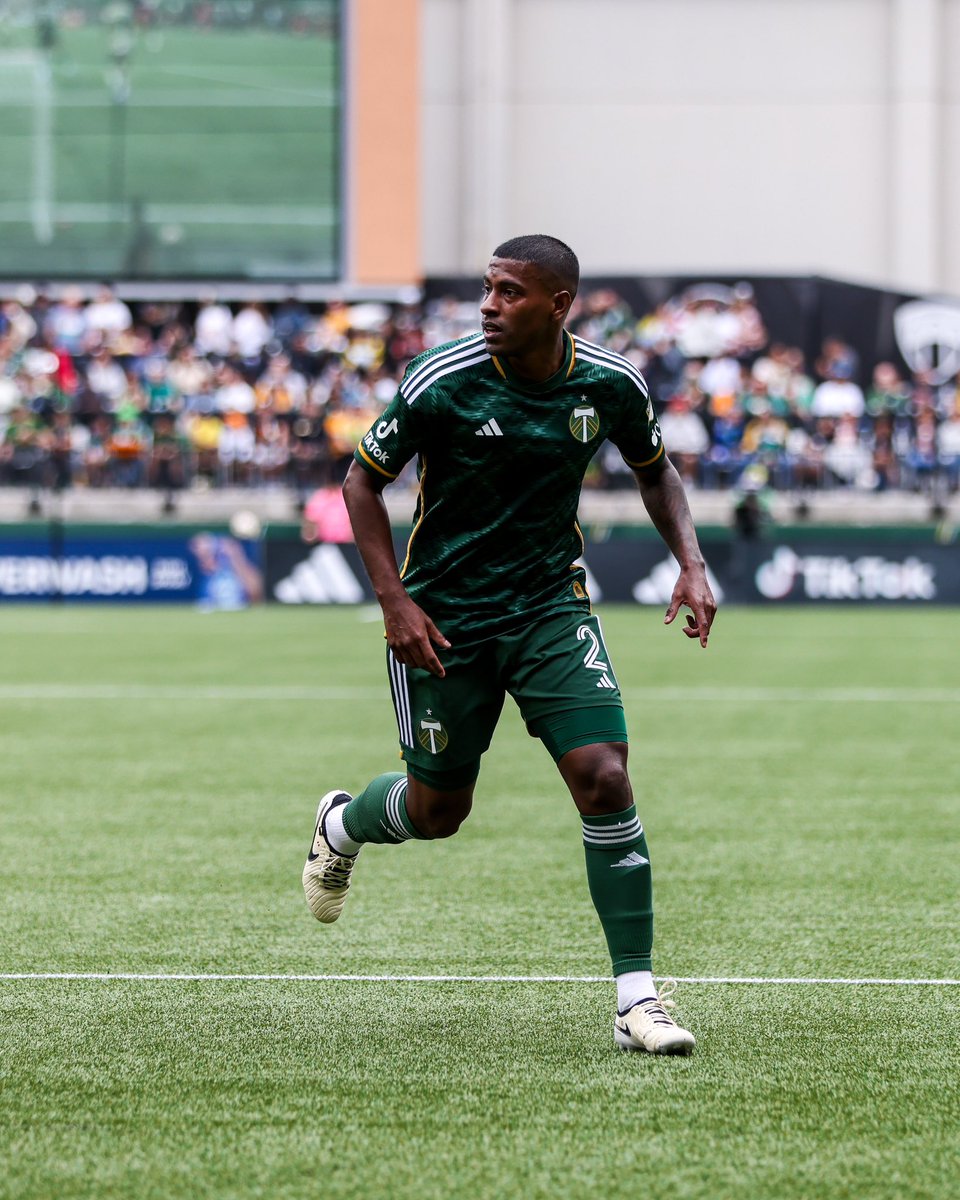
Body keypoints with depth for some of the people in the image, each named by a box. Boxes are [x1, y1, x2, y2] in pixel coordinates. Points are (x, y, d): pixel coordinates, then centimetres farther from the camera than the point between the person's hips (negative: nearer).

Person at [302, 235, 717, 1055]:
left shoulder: (612, 386, -8)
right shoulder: (442, 381, -17)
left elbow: (654, 469, 12)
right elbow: (364, 481, -5)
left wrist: (691, 564, -3)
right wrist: (395, 600, -14)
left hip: (552, 604, 2)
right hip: (442, 613, -2)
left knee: (604, 779, -15)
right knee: (439, 810, 10)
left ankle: (636, 999, -9)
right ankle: (343, 825, 48)